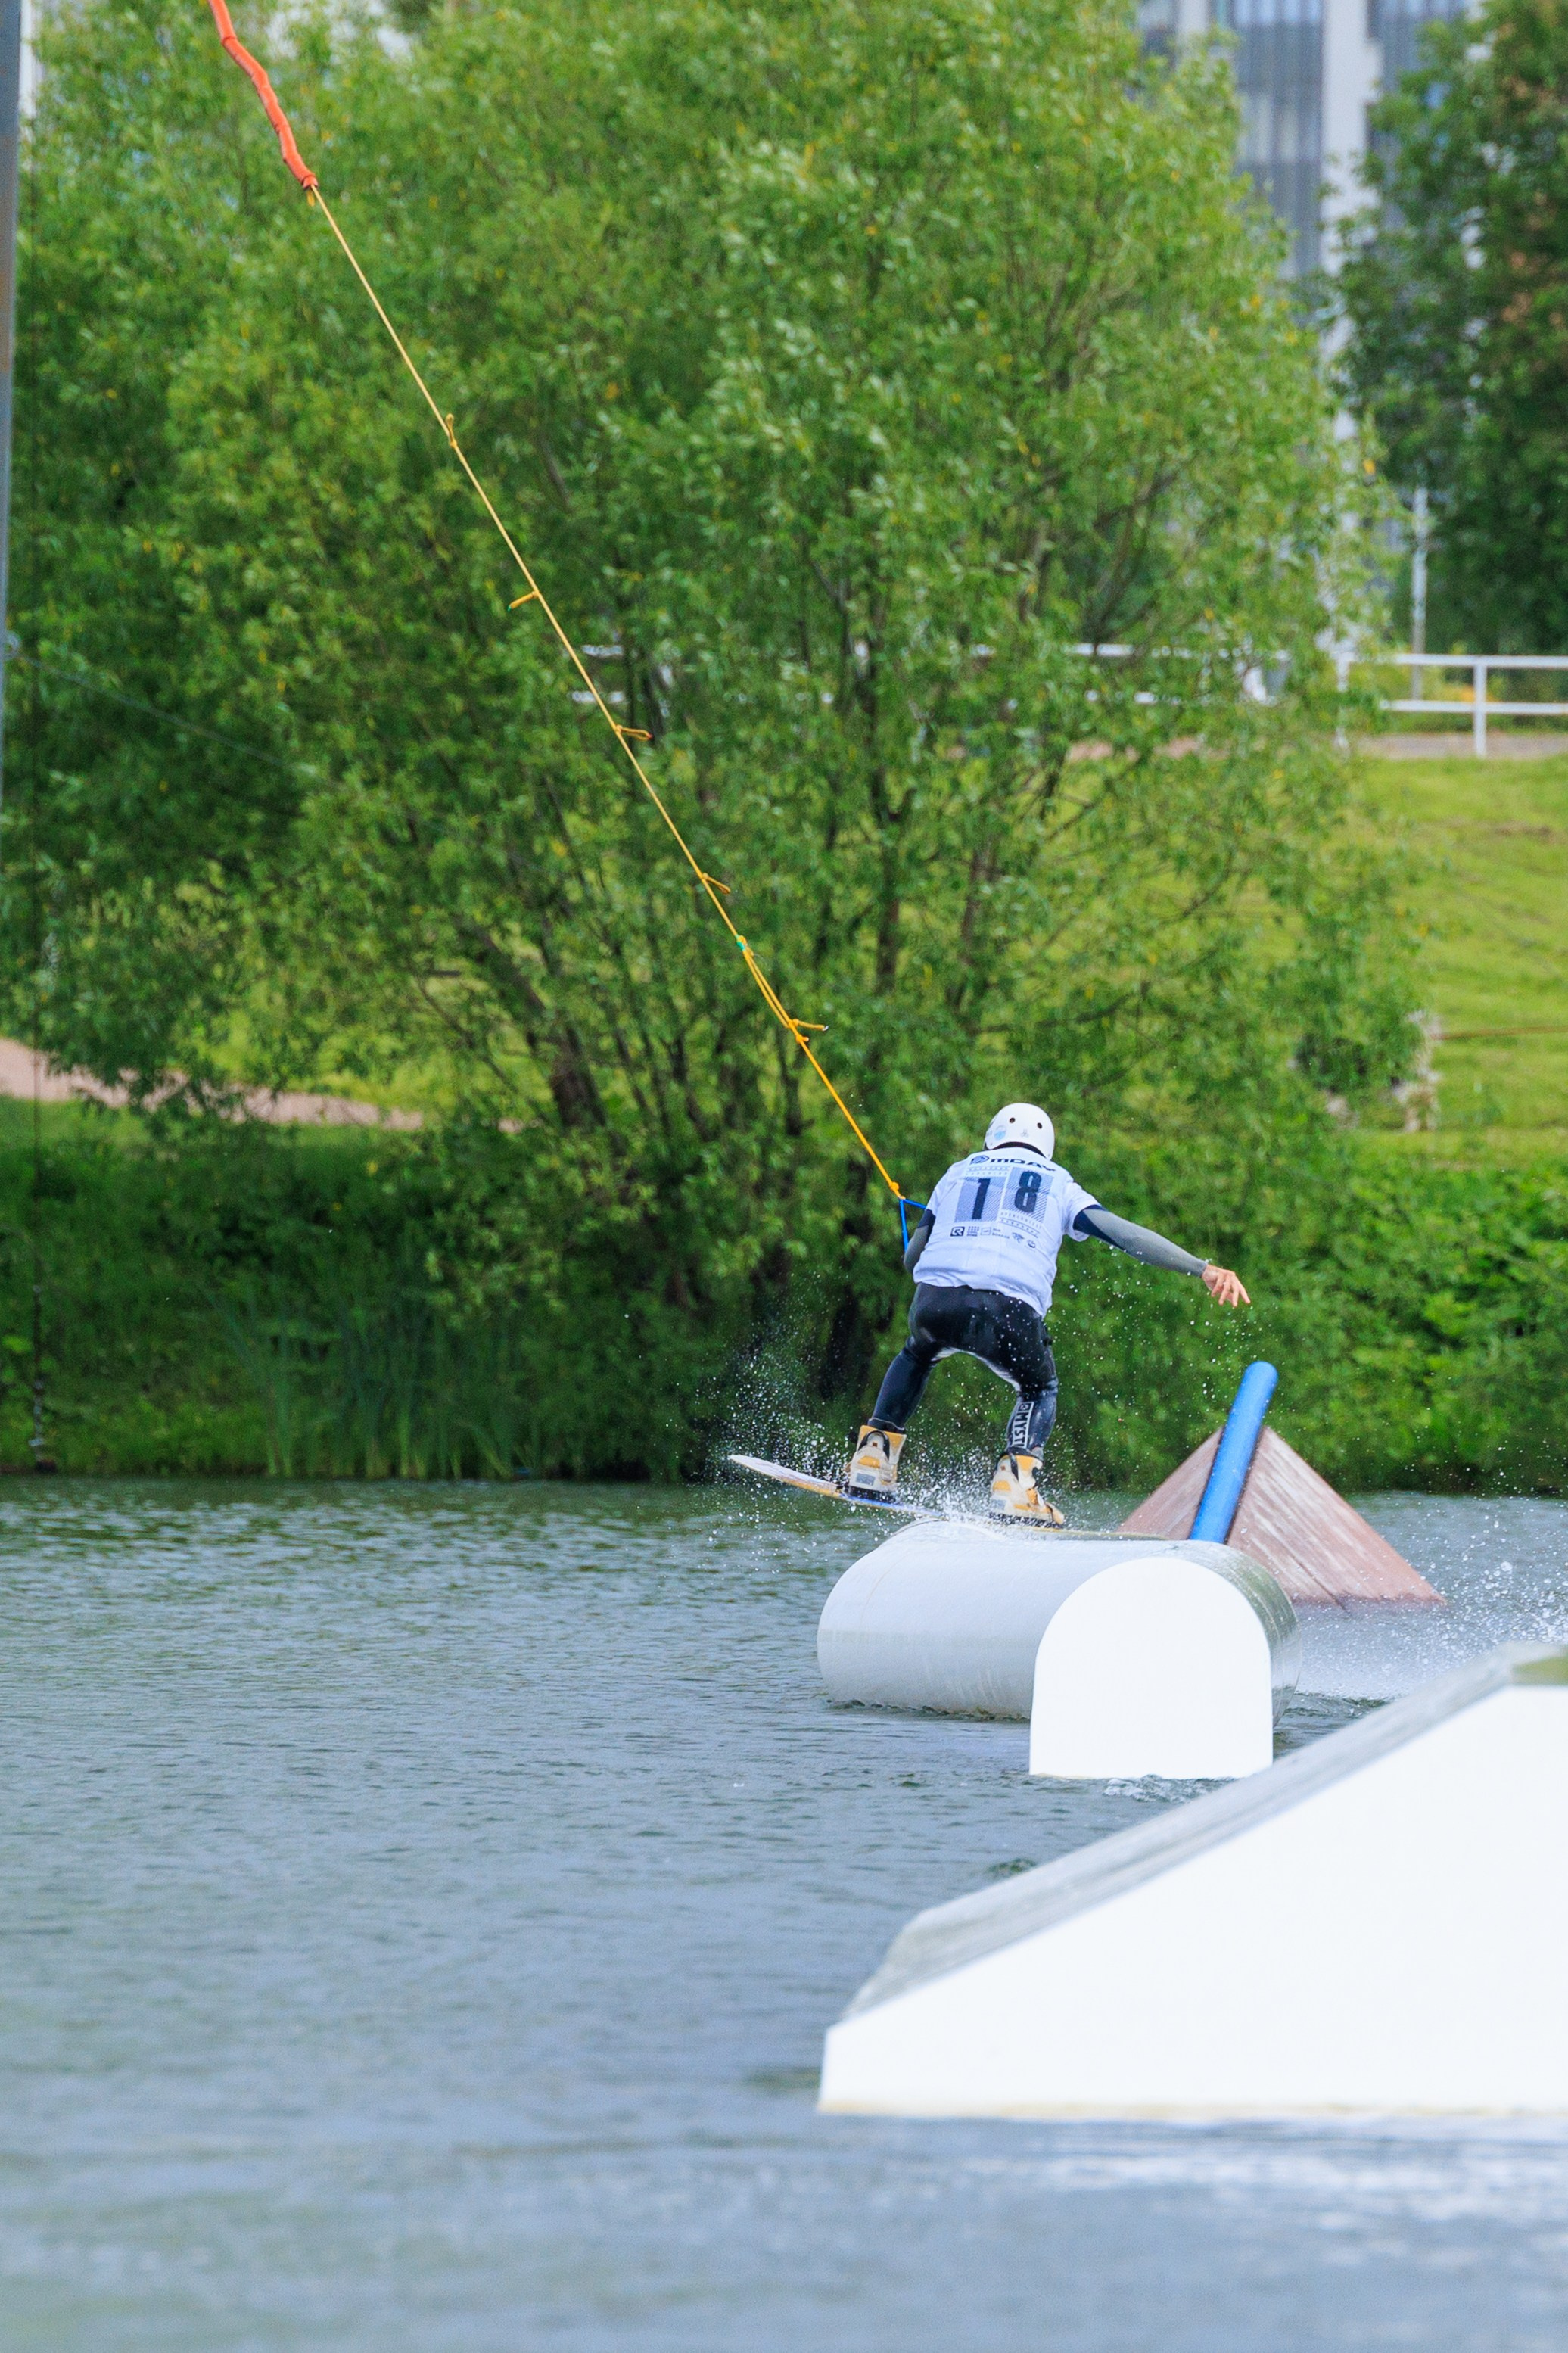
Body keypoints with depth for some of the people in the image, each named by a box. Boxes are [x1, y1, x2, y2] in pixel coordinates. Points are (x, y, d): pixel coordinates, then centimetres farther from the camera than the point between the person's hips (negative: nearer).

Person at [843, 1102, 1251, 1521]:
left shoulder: (959, 1172, 28)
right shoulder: (1060, 1186, 24)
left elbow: (912, 1257, 30)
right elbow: (1126, 1234, 10)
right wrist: (1203, 1269, 5)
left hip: (934, 1302, 1)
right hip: (1010, 1309, -1)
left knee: (916, 1356, 37)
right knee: (1039, 1390, 28)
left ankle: (873, 1459, 24)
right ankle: (1015, 1486, 4)